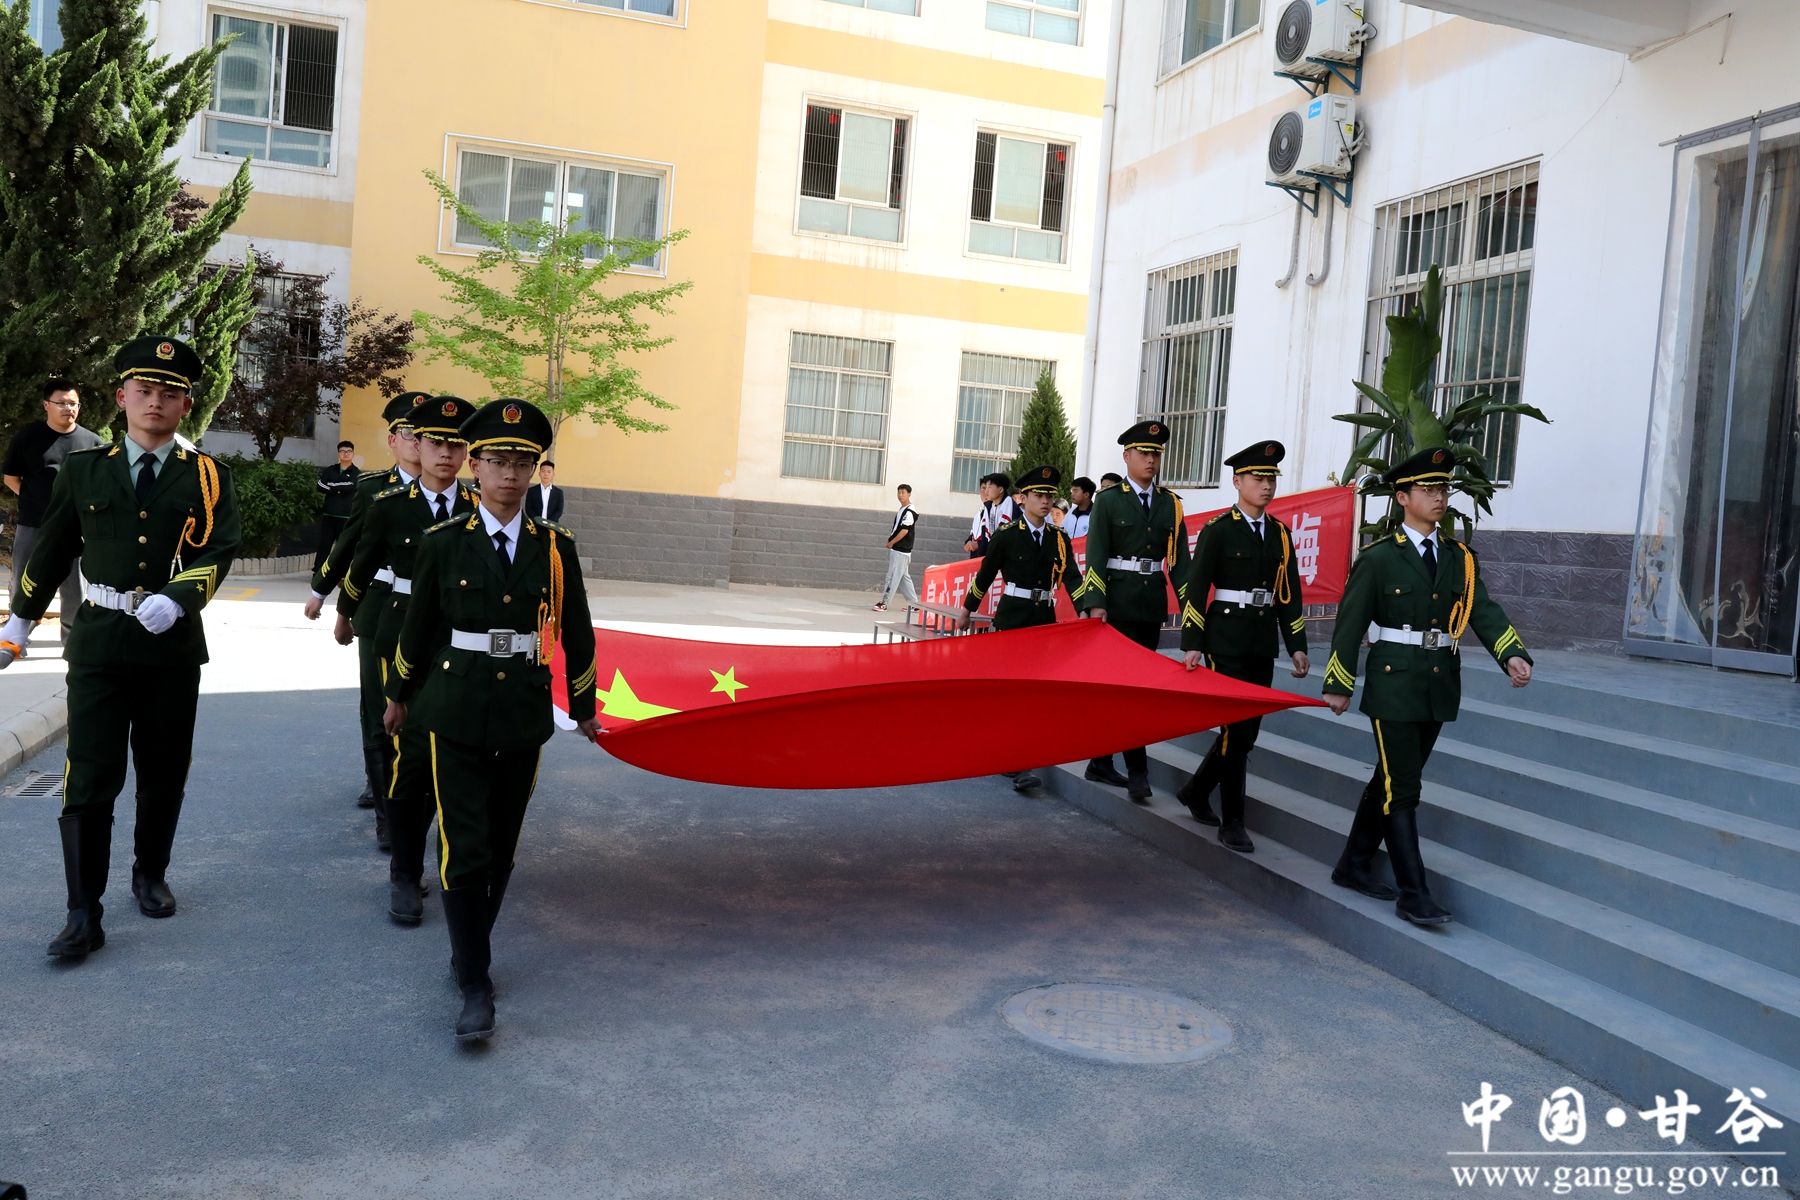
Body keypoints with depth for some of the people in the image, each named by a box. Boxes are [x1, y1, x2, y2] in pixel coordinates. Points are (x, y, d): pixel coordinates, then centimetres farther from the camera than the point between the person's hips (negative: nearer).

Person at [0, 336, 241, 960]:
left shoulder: (208, 476, 1)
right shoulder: (83, 467, 5)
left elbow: (220, 551, -9)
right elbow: (52, 548, 14)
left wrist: (175, 600, -26)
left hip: (173, 643, 0)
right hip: (99, 640, 0)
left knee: (164, 774, 12)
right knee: (89, 780, -4)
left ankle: (151, 875, 33)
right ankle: (84, 916, 0)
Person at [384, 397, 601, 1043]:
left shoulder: (555, 547, 0)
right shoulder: (442, 543, -4)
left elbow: (576, 632, 9)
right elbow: (418, 626, 8)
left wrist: (584, 706, 15)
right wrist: (399, 695, 19)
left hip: (523, 716, 2)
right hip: (456, 714, -2)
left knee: (501, 848, 12)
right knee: (463, 849, -6)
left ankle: (470, 949, 34)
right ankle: (476, 984, 3)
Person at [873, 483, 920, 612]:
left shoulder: (909, 511, -13)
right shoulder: (902, 509, 16)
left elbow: (904, 531, -18)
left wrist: (891, 542, -11)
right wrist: (890, 541, 10)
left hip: (901, 550, -10)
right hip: (896, 549, 10)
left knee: (892, 576, -7)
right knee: (904, 577, 13)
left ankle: (884, 603, -4)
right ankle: (915, 603, 19)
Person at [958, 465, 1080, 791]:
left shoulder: (1059, 538, 6)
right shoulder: (1006, 535, -5)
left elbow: (1072, 578, -2)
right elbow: (985, 575, 2)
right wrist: (967, 611, 10)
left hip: (1045, 620, 4)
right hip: (1011, 618, -4)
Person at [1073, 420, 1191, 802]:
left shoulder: (1170, 503, 10)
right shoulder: (1108, 501, 0)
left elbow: (1179, 558, 6)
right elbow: (1096, 556, -7)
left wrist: (1190, 603, -1)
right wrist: (1095, 603, -16)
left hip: (1153, 602, 4)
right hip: (1118, 601, -4)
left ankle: (1101, 761, 21)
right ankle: (1137, 771, -8)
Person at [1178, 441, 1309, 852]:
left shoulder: (1279, 534, 11)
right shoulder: (1217, 530, -5)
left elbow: (1288, 594, 12)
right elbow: (1196, 589, -8)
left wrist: (1296, 645, 6)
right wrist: (1192, 644, -13)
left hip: (1262, 645, 6)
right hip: (1226, 641, -6)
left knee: (1248, 730, 10)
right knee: (1236, 729, -5)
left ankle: (1196, 791, 30)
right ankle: (1232, 822, 5)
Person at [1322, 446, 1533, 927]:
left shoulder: (1461, 558, 8)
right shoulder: (1379, 558, -6)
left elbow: (1485, 613, -2)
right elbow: (1350, 623, -5)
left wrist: (1513, 654, -20)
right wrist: (1338, 684, -5)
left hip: (1439, 688, 6)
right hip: (1394, 685, -5)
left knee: (1392, 780, 15)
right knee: (1402, 790, -5)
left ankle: (1354, 865, 29)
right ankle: (1413, 894, -1)